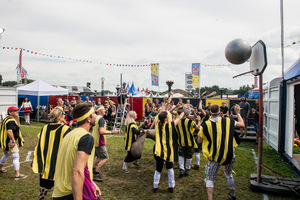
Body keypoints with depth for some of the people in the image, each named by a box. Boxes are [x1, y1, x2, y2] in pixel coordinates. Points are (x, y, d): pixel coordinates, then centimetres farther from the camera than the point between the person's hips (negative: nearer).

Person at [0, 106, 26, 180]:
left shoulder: (6, 119, 14)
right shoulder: (11, 120, -20)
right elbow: (9, 131, -32)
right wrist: (14, 141, -27)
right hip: (10, 142, -11)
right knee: (16, 157, -9)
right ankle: (17, 175, -9)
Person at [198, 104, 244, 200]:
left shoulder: (206, 125, -13)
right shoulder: (228, 121, -7)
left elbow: (199, 140, -4)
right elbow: (242, 124, 9)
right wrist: (238, 113, 22)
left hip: (215, 157, -4)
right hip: (229, 155, 4)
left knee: (209, 179, 6)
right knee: (229, 175, 28)